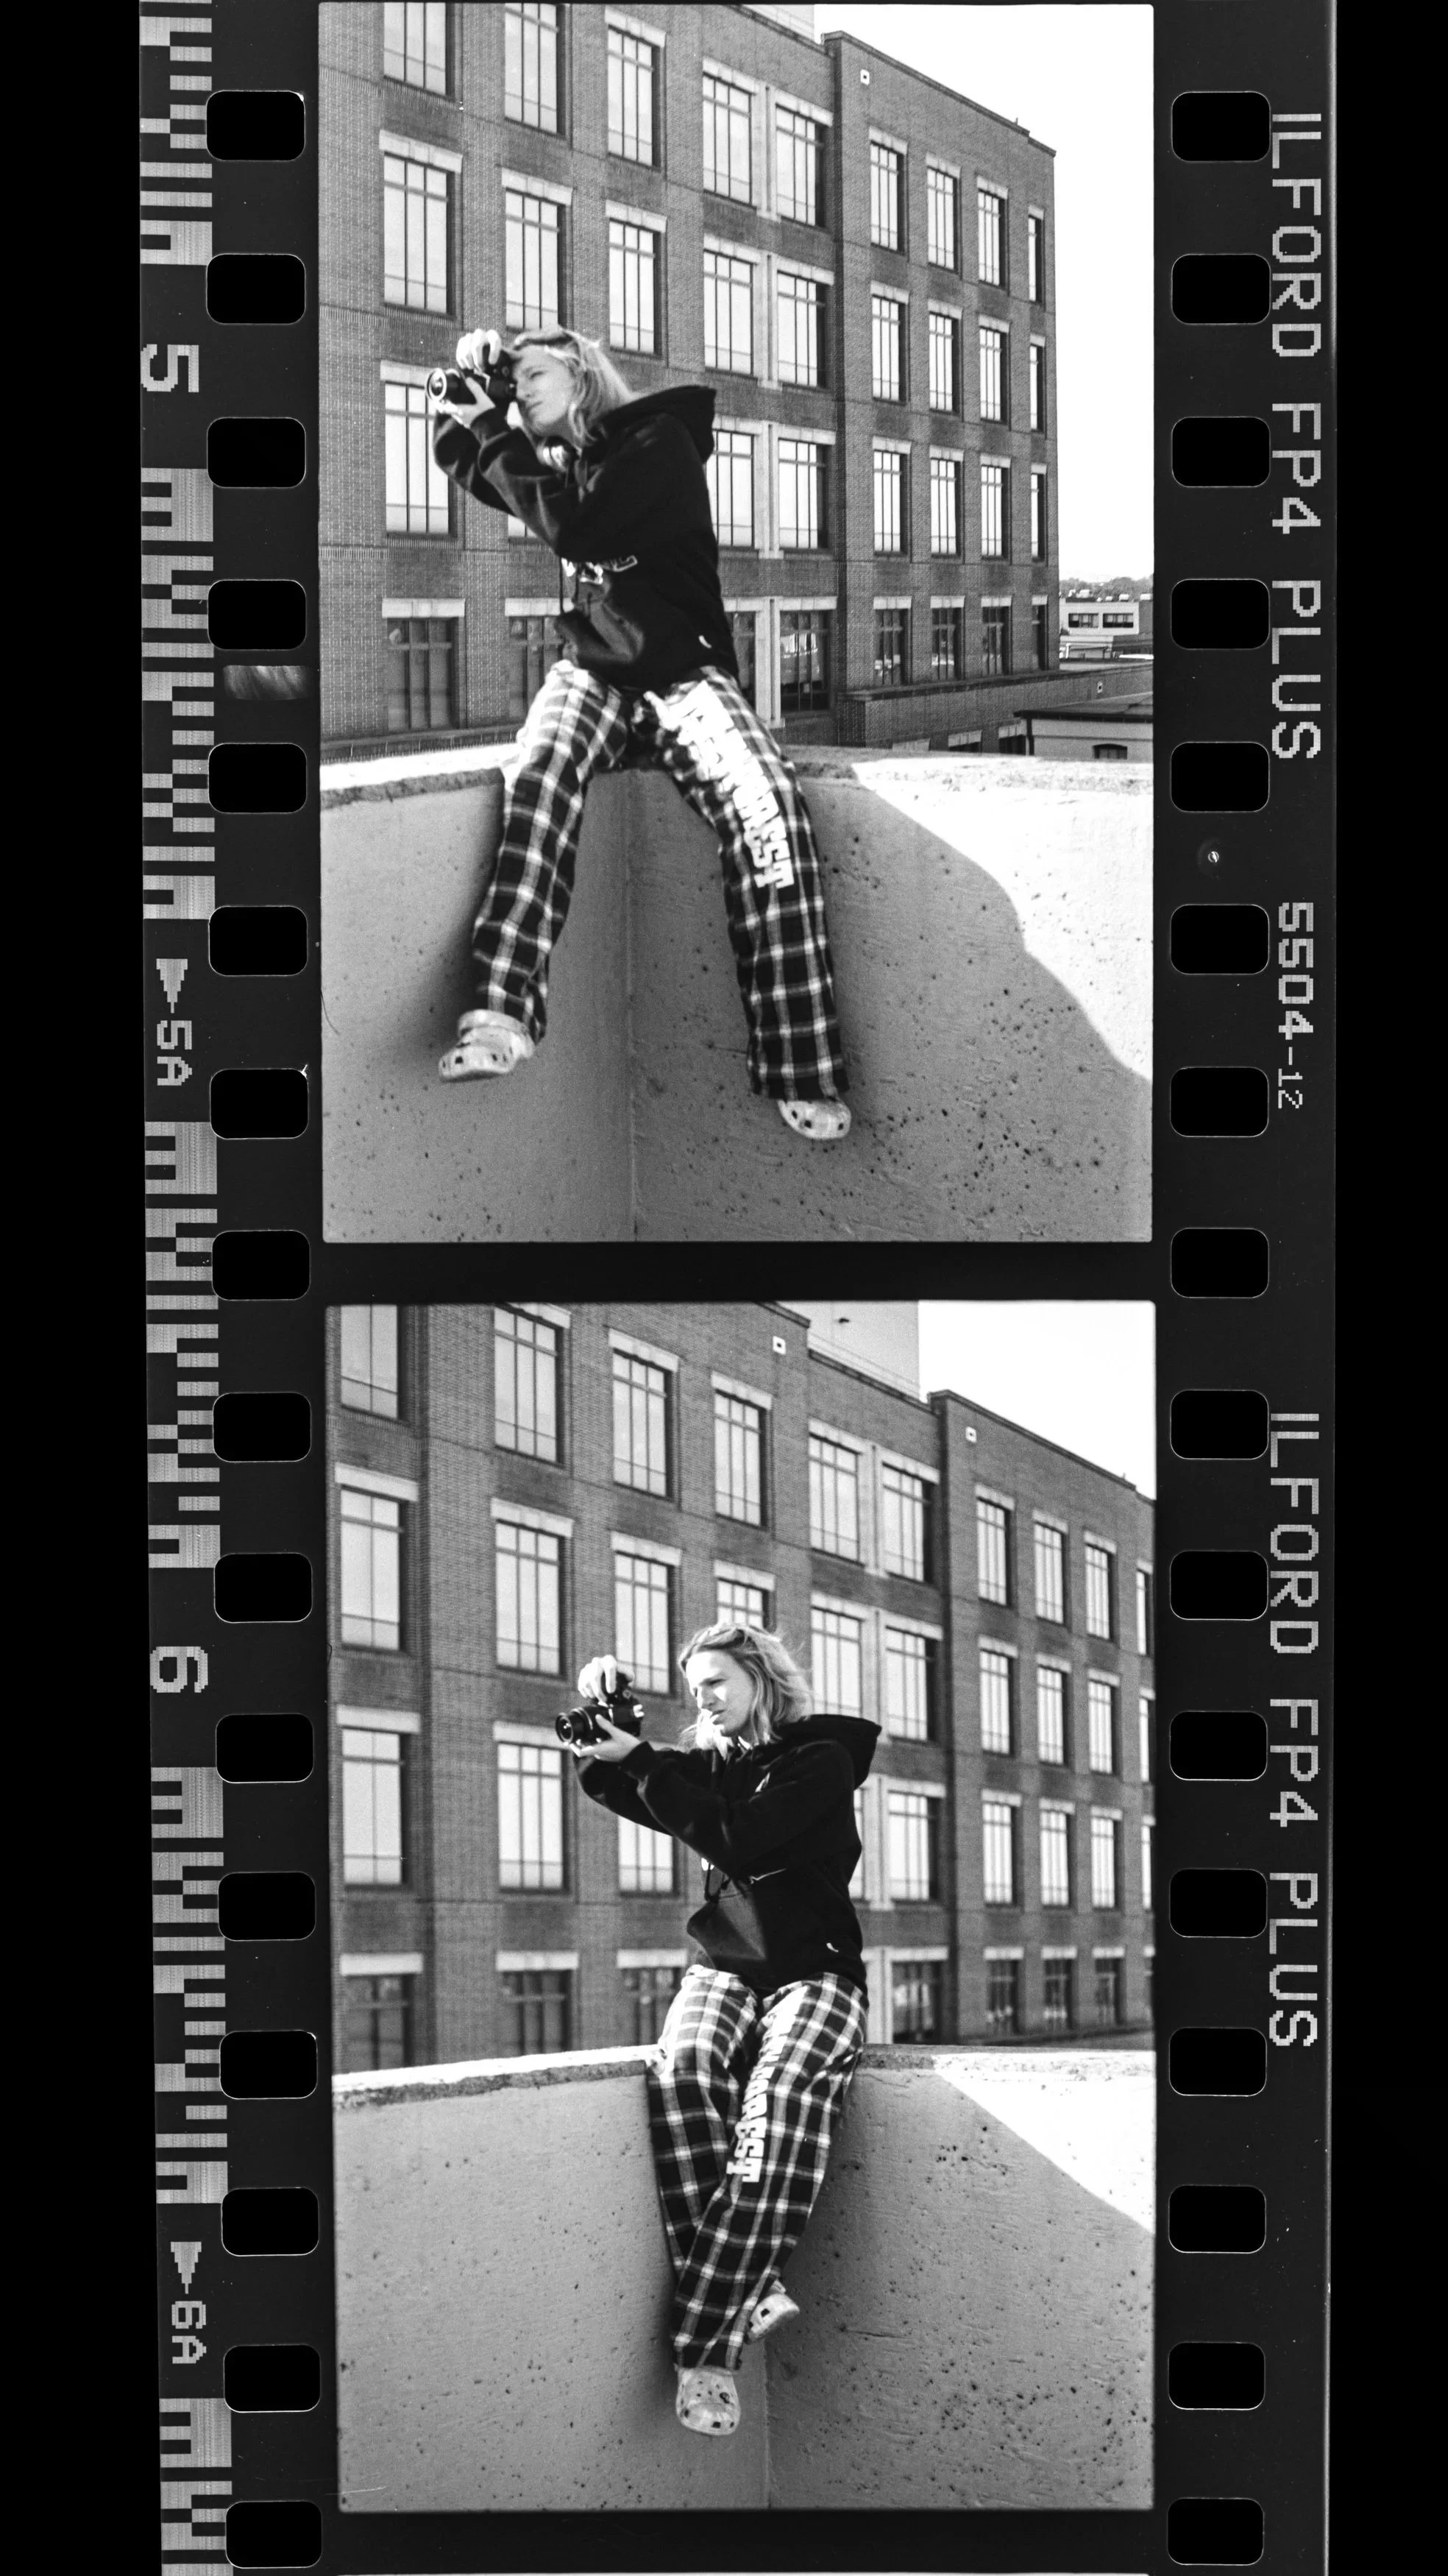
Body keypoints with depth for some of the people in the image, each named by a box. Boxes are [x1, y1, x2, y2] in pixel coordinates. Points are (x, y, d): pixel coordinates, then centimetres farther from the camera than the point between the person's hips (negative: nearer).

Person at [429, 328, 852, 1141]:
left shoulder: (659, 442, -3)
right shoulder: (557, 462, 17)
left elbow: (578, 531, -15)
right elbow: (456, 453, 28)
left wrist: (491, 430, -8)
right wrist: (472, 386, 9)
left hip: (684, 670, -4)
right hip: (594, 671, 4)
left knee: (769, 809, -32)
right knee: (544, 768, -33)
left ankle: (805, 1073, -31)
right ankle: (502, 1012, -53)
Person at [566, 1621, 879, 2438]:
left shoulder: (821, 1759, -1)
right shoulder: (707, 1759, 16)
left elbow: (739, 1840, -14)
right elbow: (607, 1781, 23)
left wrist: (641, 1762, -14)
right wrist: (602, 1707, 4)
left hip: (813, 1969, -4)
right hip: (725, 1967, 5)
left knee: (784, 2098, -35)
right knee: (683, 2072, -32)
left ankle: (708, 2340, -40)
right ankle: (750, 2294, -37)